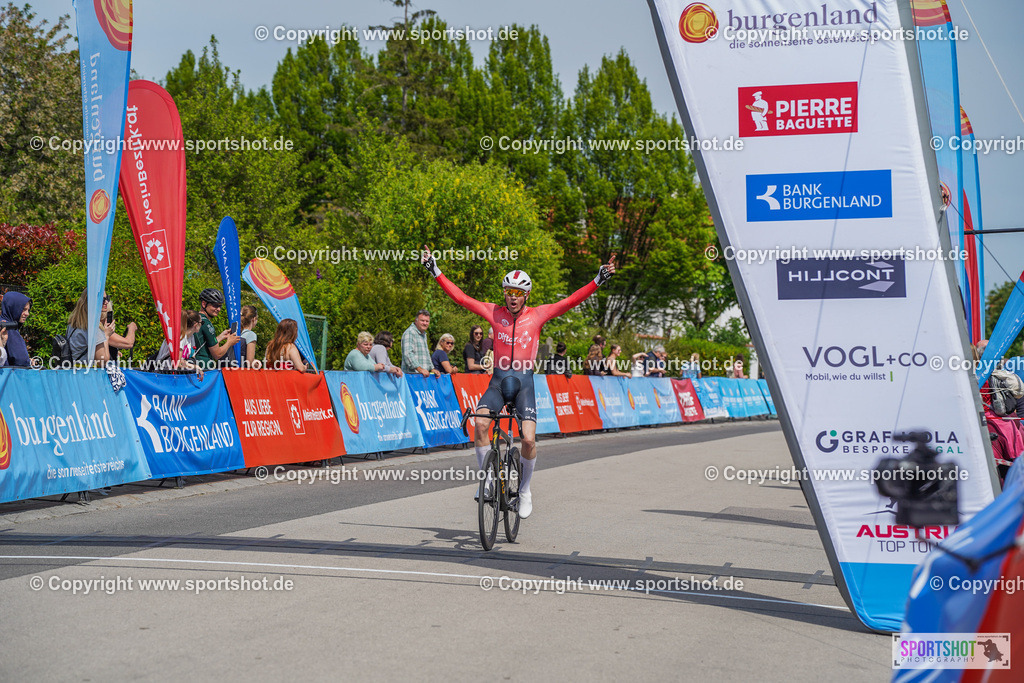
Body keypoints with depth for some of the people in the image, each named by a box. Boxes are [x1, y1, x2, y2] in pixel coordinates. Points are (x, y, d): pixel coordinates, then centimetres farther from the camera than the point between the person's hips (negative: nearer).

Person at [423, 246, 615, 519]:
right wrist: (434, 270, -2)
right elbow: (459, 296, 1)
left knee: (528, 439, -12)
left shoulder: (537, 315, 1)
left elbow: (571, 301, -4)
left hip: (525, 381, -1)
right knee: (480, 424, -24)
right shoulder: (494, 313, 2)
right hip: (498, 379, 1)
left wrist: (599, 279, -11)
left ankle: (525, 490, 11)